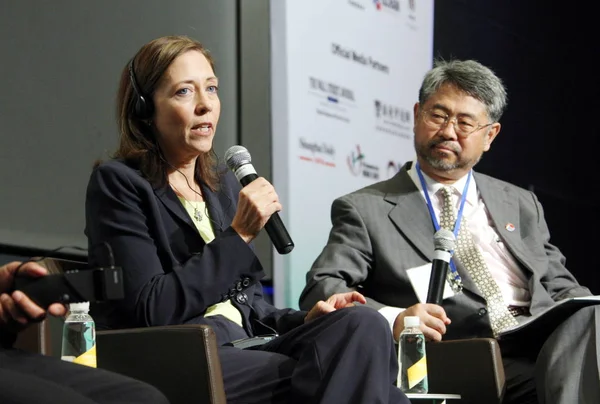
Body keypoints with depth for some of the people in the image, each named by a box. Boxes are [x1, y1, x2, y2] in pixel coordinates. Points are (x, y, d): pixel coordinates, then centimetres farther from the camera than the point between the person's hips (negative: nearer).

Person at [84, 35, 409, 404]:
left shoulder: (223, 183, 19)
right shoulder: (118, 183, -2)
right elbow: (152, 310, -14)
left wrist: (306, 320, 0)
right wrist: (238, 235, -15)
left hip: (248, 346, 6)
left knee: (365, 323, -22)